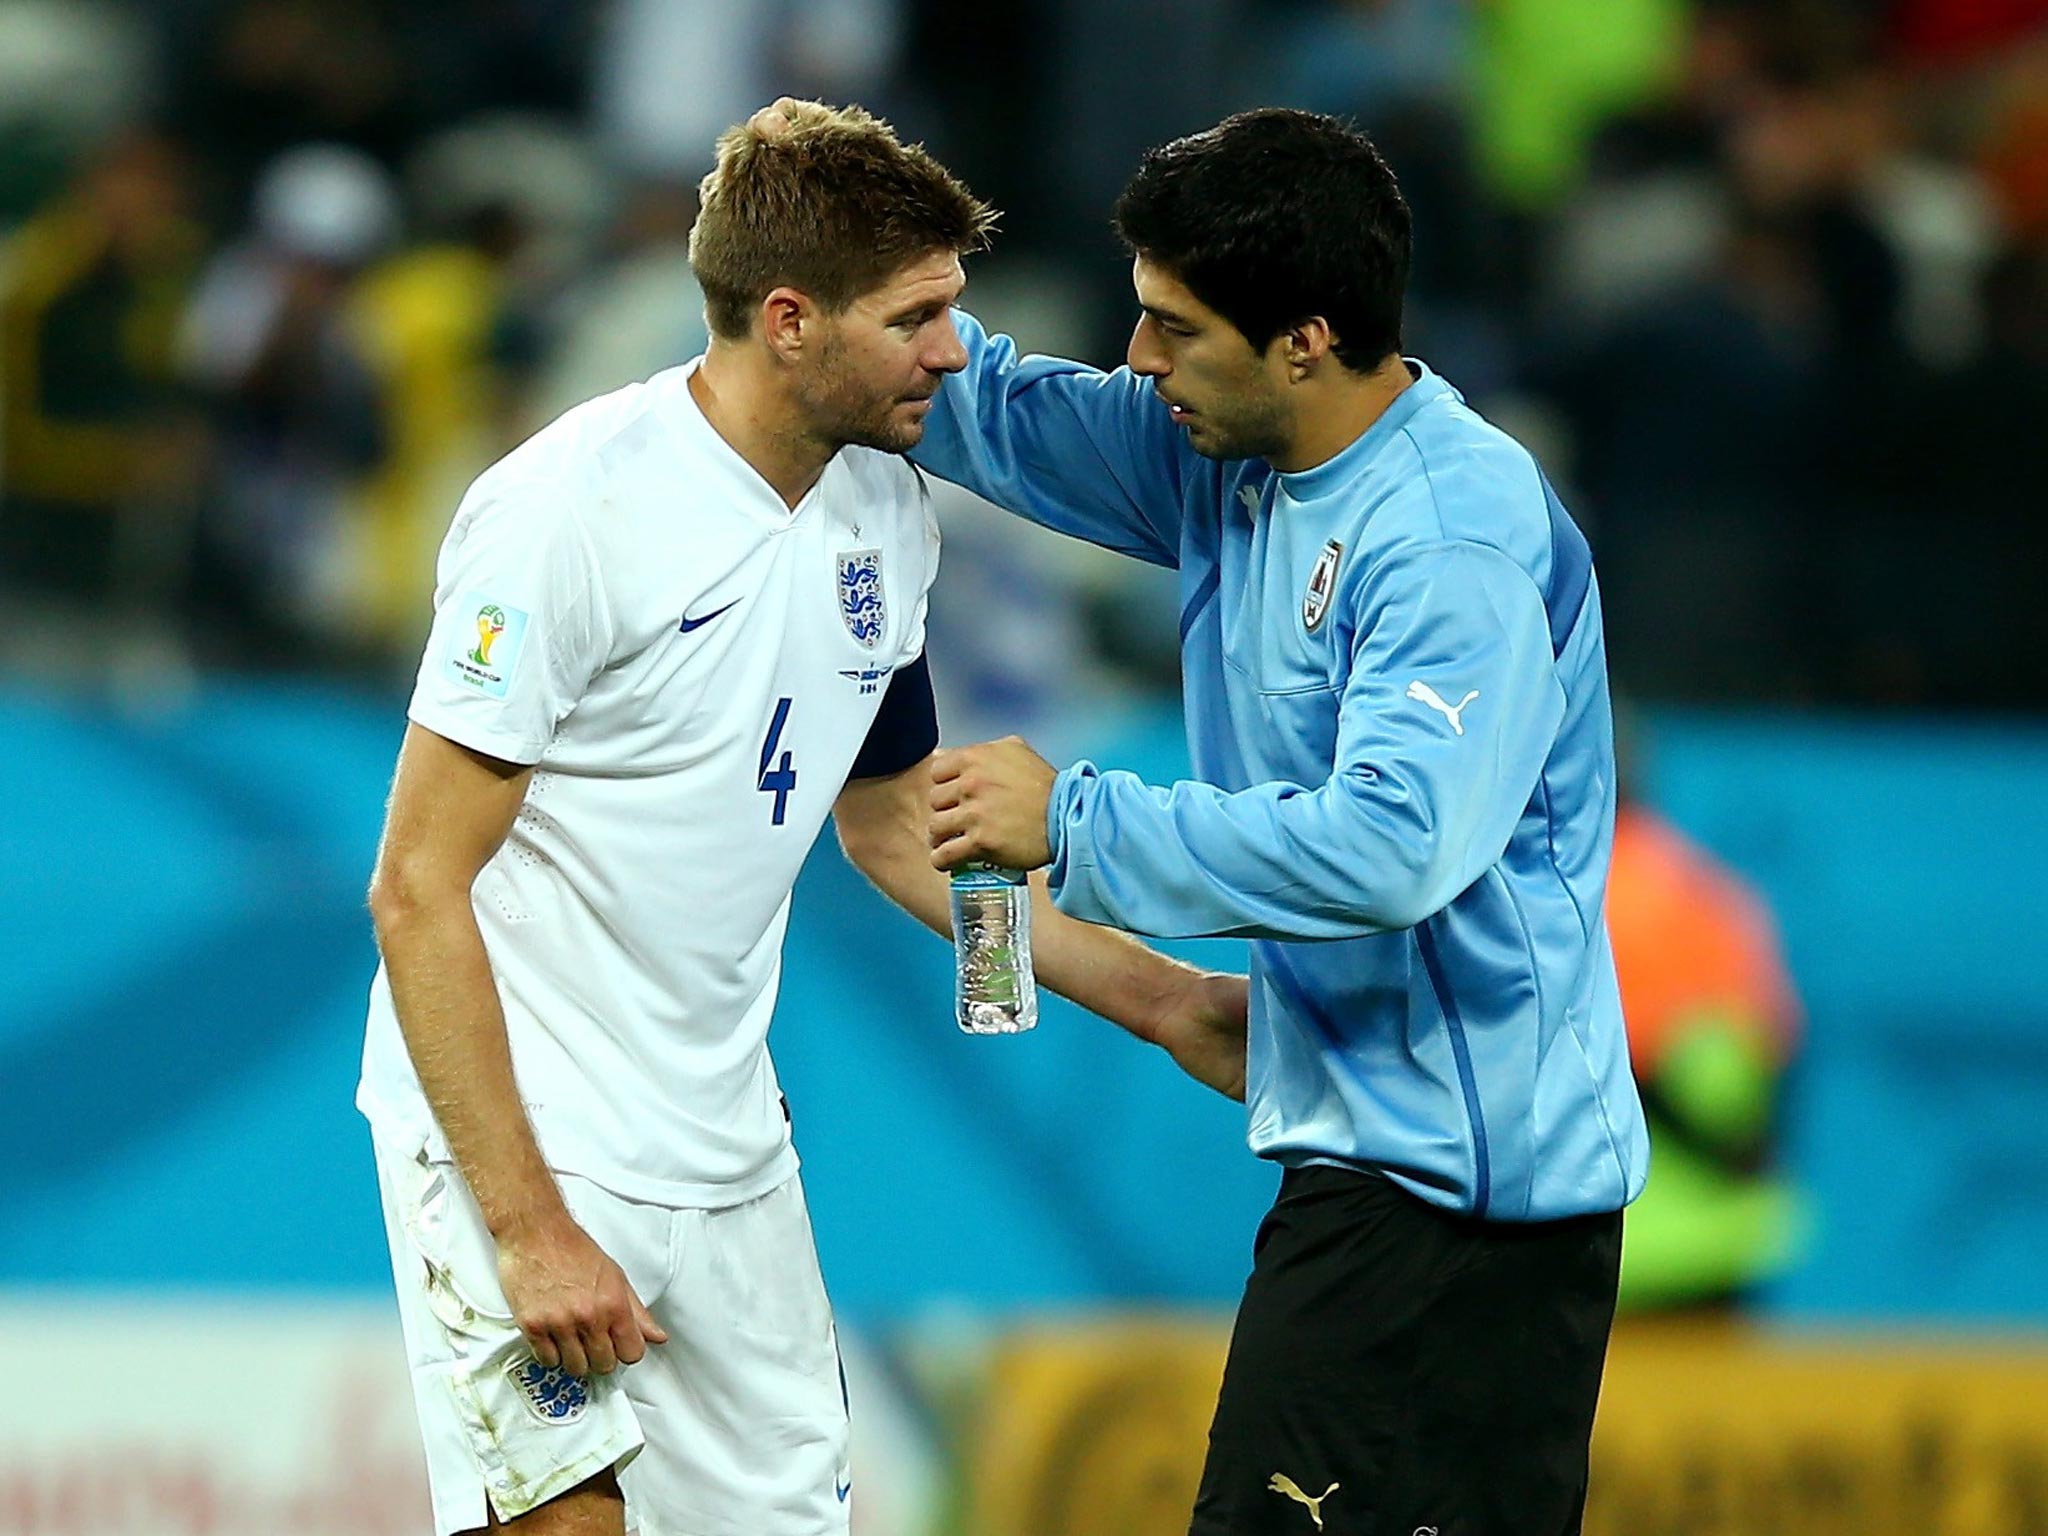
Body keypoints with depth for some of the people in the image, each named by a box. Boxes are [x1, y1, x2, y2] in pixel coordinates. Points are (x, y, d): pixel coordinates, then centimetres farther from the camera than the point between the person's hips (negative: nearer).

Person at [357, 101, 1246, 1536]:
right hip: (520, 1142, -7)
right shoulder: (571, 512, -18)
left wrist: (1165, 1002, 16)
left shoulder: (887, 513, 5)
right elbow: (418, 893, -17)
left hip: (727, 1151, 7)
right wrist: (530, 1228, -21)